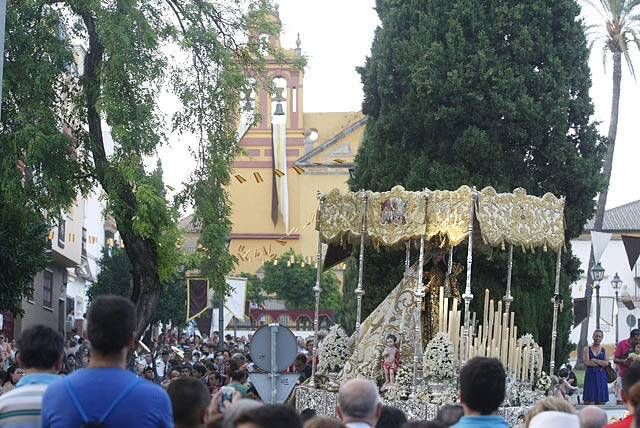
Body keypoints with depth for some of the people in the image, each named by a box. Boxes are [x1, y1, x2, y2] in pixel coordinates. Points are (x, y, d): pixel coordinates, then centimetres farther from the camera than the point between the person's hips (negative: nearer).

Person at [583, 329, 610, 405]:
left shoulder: (604, 350, 13)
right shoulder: (587, 349, 7)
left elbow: (606, 363, -2)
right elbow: (586, 362, -7)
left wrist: (594, 360, -7)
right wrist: (601, 363, -4)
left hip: (601, 376, 2)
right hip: (590, 375, -2)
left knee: (601, 401, -2)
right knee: (589, 400, -9)